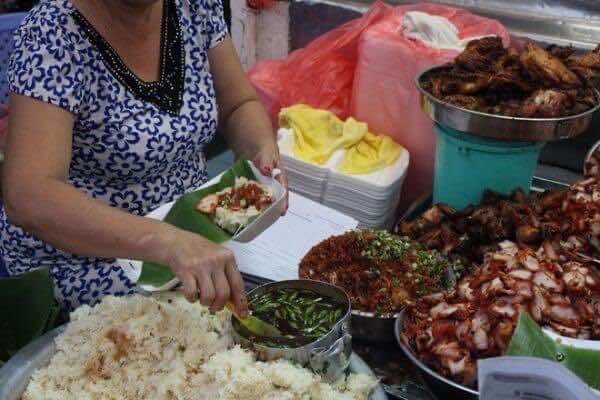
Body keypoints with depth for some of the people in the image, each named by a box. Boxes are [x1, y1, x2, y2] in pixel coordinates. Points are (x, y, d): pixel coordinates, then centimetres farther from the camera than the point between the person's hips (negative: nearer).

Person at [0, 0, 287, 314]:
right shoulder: (52, 34, -23)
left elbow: (239, 105, 6)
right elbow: (27, 197, -35)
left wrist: (265, 150, -18)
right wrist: (168, 242, -48)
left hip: (191, 223, 6)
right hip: (80, 248, -5)